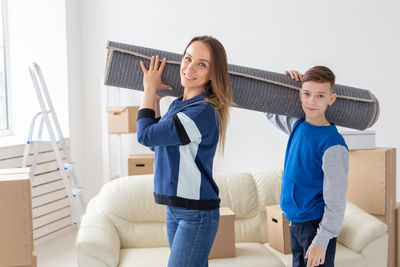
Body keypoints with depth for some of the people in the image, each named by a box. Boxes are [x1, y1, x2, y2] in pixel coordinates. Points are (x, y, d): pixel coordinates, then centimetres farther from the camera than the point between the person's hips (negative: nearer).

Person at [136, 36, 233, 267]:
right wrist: (155, 99, 16)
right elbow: (155, 143, 20)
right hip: (175, 208, 9)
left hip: (197, 214, -9)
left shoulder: (203, 112, -20)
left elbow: (146, 136, -15)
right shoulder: (178, 105, 9)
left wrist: (150, 89, -2)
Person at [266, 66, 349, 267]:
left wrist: (321, 241, -17)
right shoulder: (298, 126, 2)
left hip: (316, 224, -7)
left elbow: (336, 201, -18)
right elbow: (270, 111, 21)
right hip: (295, 220, 7)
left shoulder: (333, 144, -20)